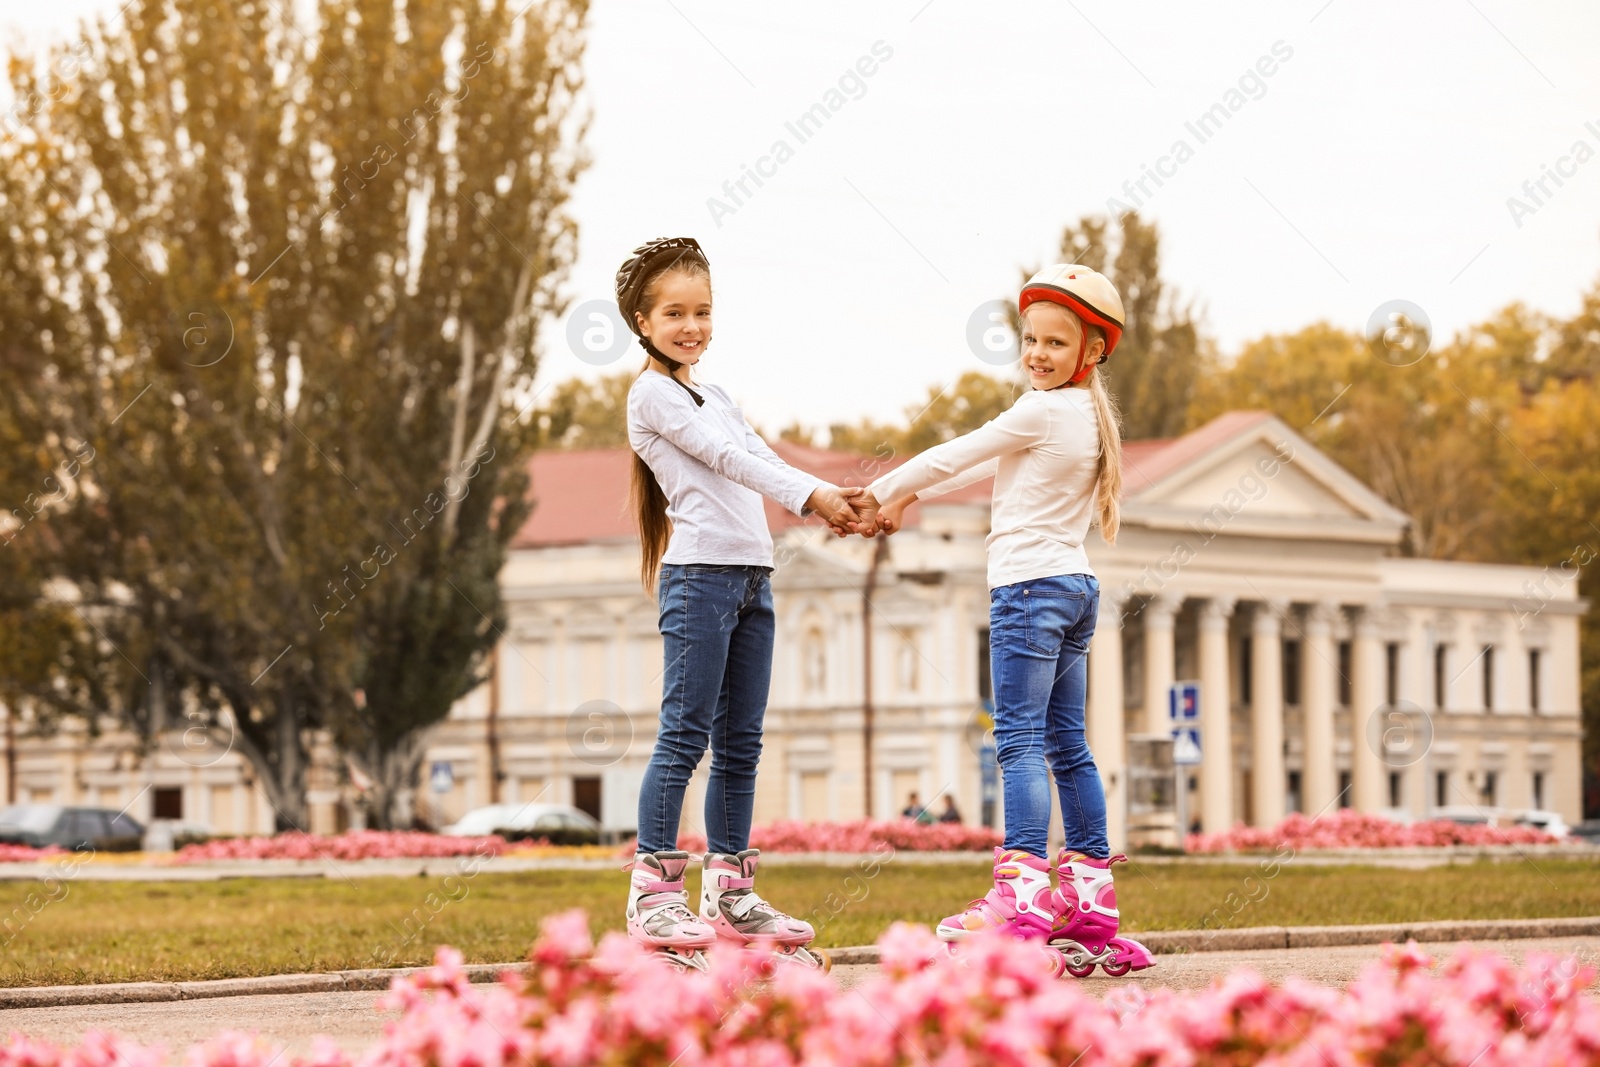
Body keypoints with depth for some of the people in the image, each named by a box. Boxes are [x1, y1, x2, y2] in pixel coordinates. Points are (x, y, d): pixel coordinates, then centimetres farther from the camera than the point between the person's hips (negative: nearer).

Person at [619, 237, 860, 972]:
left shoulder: (715, 395, 22)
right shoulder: (653, 393, -3)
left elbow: (764, 460, 12)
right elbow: (726, 460, -12)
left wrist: (838, 501, -4)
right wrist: (809, 495, -20)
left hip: (751, 575, 8)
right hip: (700, 572, -8)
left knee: (740, 742, 8)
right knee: (685, 735, -9)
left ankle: (729, 891, 11)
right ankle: (655, 890, -7)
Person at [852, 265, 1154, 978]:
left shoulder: (1041, 411, -13)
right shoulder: (1088, 414, 15)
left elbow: (954, 455, -6)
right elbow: (987, 469, 23)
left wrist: (879, 492, 7)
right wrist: (909, 498, 26)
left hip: (1030, 583, -9)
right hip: (1076, 586, 9)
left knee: (1020, 740, -11)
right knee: (1067, 744, 9)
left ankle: (1023, 898, -19)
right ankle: (1092, 904, 8)